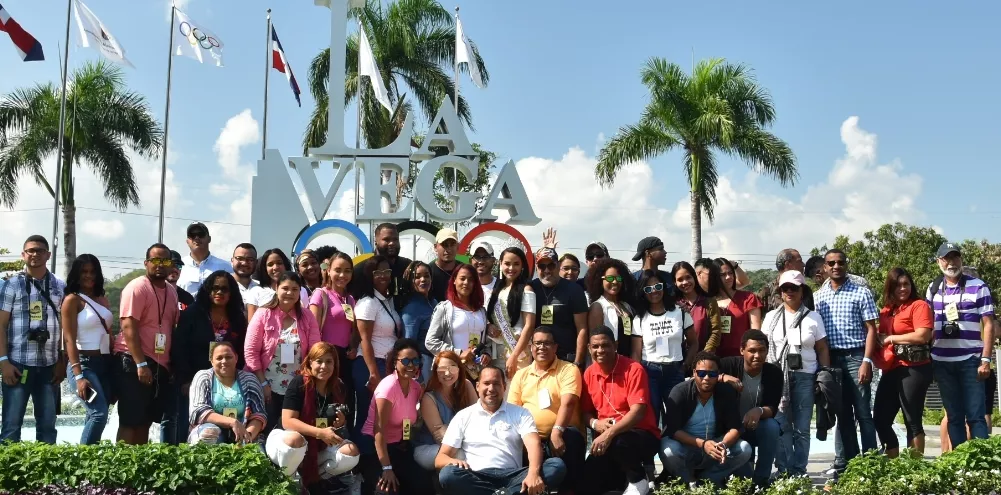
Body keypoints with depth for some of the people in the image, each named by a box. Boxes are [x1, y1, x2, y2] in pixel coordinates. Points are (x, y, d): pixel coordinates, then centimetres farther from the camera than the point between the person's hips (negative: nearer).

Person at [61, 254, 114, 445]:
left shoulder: (103, 299, 15)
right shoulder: (72, 300, -3)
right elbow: (70, 340, -10)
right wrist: (78, 376, -18)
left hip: (106, 363, 6)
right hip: (84, 363, -6)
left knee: (95, 415, 5)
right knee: (99, 413, -20)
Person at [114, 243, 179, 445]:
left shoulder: (172, 291, 14)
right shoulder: (137, 288, -10)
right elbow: (128, 327, -17)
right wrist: (141, 364, -21)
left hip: (161, 365, 7)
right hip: (134, 362, -7)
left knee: (146, 421, 10)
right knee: (130, 421, -4)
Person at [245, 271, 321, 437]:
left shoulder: (307, 316, 5)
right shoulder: (263, 314, -3)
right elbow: (250, 351, -6)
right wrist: (263, 383, -10)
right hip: (269, 388, -2)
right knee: (267, 432, 5)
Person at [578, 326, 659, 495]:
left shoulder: (633, 369, -14)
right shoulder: (589, 373, 4)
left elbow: (638, 412, -23)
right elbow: (585, 411, 12)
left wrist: (609, 434, -34)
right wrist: (595, 423, -12)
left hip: (641, 435, -5)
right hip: (605, 437, 5)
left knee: (617, 443, -39)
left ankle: (638, 480, -8)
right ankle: (625, 477, 19)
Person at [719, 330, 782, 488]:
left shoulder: (774, 373, -11)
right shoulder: (730, 365, -15)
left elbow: (773, 409, -16)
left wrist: (759, 411, -39)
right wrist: (722, 377, -43)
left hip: (758, 428, 2)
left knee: (772, 426, -31)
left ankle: (762, 478, -15)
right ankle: (747, 479, 8)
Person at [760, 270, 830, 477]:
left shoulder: (813, 317, 8)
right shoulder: (771, 317, 11)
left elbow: (822, 350, 7)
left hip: (805, 377, 0)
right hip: (777, 377, 0)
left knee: (802, 428, 2)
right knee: (781, 426, -5)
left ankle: (799, 471, 8)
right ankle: (784, 470, 1)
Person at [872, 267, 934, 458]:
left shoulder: (919, 305, -5)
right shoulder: (885, 311, 16)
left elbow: (923, 335, -17)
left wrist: (891, 338, -8)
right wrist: (879, 340, 4)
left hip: (914, 369, -8)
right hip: (890, 370, 8)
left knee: (912, 420, -1)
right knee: (880, 419, 8)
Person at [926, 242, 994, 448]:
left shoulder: (978, 287, -1)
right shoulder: (933, 289, 9)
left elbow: (988, 324, -3)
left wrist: (986, 359, -10)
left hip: (970, 360, -4)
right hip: (942, 362, 4)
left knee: (975, 416, -5)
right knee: (953, 416, 8)